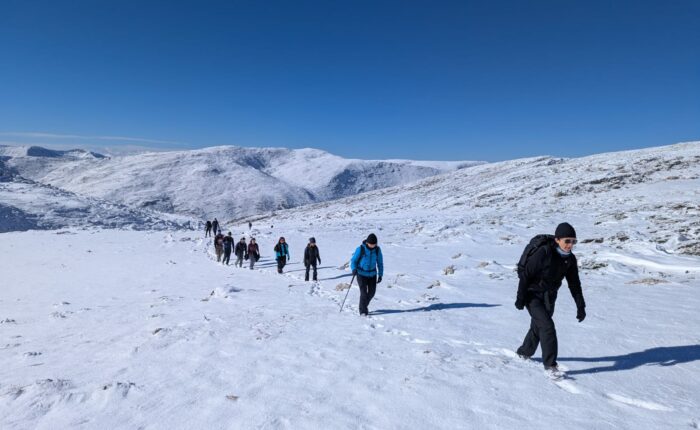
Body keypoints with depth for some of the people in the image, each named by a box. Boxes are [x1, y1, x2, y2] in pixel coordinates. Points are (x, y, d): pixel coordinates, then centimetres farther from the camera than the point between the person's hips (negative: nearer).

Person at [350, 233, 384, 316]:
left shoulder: (377, 250, -5)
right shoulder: (360, 249, -15)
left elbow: (380, 262, 6)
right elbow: (353, 260, -7)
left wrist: (380, 275, 4)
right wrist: (354, 269, -24)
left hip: (372, 274, 4)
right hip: (361, 274, -4)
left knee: (372, 292, 8)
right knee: (364, 292, -10)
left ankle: (364, 305, 34)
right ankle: (363, 311, 5)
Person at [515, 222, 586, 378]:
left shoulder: (570, 259, -7)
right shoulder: (543, 253, -26)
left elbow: (574, 283, 3)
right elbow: (525, 275, -20)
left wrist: (580, 306, 0)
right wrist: (520, 298, -16)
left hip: (549, 297, 7)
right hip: (533, 295, -7)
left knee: (538, 326, 19)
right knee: (547, 326, -17)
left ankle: (524, 352, 42)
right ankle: (550, 365, -6)